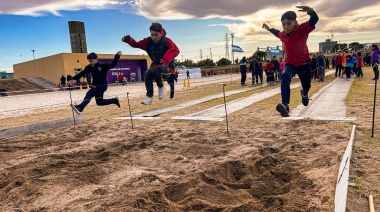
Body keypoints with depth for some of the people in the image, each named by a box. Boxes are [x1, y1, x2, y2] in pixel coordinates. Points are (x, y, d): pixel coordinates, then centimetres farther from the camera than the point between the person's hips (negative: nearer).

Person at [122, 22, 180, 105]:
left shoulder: (166, 41, -15)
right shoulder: (148, 41, -1)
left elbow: (175, 50, -31)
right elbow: (136, 44, -1)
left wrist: (166, 59, -47)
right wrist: (128, 40, -21)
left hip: (167, 66, -5)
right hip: (155, 65, 5)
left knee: (154, 70, -34)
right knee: (147, 74, -23)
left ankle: (161, 87, -7)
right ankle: (149, 97, -14)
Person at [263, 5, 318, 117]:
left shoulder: (302, 29, -16)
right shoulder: (282, 34, -1)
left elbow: (314, 20, -34)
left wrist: (310, 11, -53)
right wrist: (269, 29, 27)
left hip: (304, 63, -1)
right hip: (290, 63, 2)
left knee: (306, 85, 15)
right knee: (285, 77, -33)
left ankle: (304, 94, 58)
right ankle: (285, 106, -45)